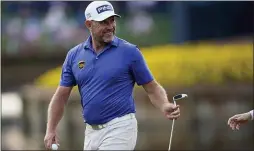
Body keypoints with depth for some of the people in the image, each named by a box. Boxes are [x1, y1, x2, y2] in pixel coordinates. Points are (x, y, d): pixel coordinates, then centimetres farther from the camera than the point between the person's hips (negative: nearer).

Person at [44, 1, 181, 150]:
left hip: (120, 128, -5)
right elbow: (61, 95, 9)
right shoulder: (74, 55, 7)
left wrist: (165, 107, -21)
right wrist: (51, 130, -1)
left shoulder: (130, 52, -5)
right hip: (91, 132, 5)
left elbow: (152, 88, -1)